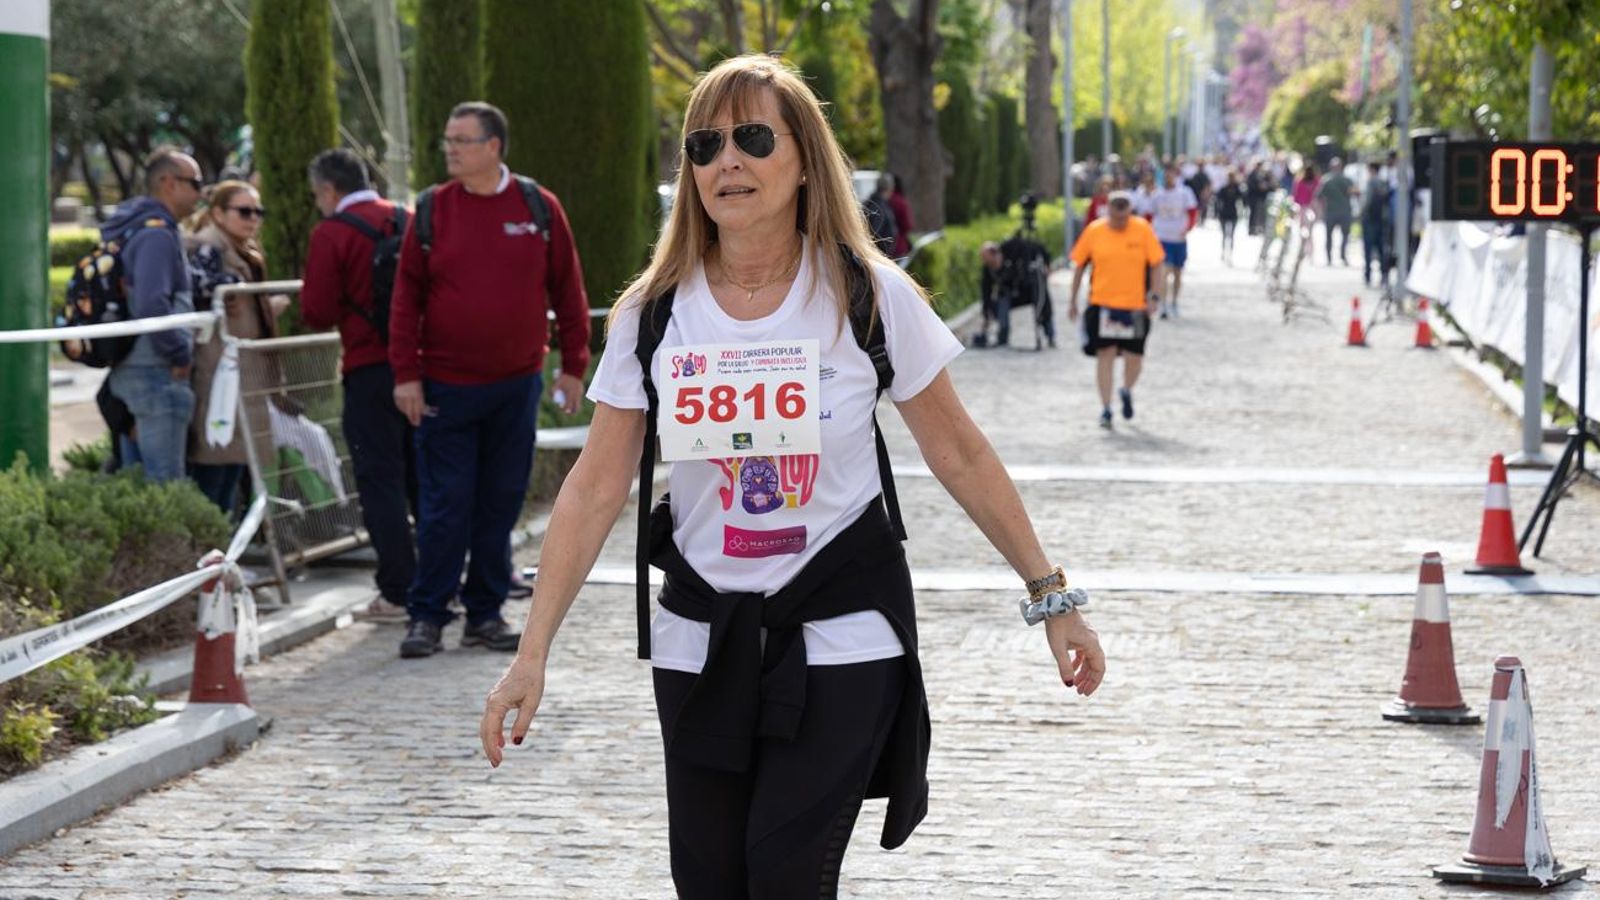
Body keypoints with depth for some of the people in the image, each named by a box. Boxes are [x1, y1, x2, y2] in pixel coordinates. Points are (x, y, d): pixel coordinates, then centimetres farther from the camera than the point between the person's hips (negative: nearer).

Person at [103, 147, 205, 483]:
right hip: (157, 375, -10)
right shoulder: (157, 234, -15)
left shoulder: (131, 230, 16)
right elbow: (152, 304, -27)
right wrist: (180, 355, -16)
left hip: (127, 374, 10)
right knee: (166, 486, -9)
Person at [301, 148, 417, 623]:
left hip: (371, 371, -5)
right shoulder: (410, 222, 9)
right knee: (425, 476, 13)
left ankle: (397, 592, -3)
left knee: (380, 478, 0)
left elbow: (318, 312, -9)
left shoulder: (332, 233, -8)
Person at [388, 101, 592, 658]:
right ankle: (428, 616, 6)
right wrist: (405, 373, -6)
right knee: (444, 507, -2)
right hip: (446, 388, -1)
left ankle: (486, 614, 17)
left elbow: (567, 291, 6)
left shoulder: (539, 208, 2)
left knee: (500, 505, 7)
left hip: (516, 385, 1)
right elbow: (406, 295, 0)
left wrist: (573, 366, 3)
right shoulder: (431, 211, 0)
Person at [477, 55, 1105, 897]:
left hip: (841, 631, -2)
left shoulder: (870, 298, -8)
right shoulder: (653, 314, -3)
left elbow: (960, 456, 0)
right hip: (701, 637, 3)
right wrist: (533, 654, -8)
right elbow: (595, 488, -3)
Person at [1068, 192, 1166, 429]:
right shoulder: (1094, 232, -2)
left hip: (1135, 305, 0)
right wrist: (1073, 300, 8)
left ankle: (1127, 392, 36)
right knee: (1105, 354, -5)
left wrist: (1154, 295, -7)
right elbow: (1079, 265, 7)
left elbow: (1156, 264, 2)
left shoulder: (1143, 230, -3)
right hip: (1102, 303, 0)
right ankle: (1105, 408, 2)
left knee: (1134, 357, 6)